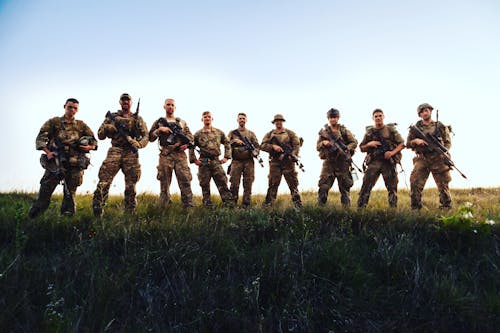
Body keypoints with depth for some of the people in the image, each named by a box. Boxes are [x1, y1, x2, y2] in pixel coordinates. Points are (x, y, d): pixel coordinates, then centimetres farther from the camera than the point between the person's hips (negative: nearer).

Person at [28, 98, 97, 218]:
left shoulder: (81, 125, 14)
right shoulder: (54, 122, 9)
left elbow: (94, 141, 16)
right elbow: (41, 137, 2)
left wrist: (90, 147, -6)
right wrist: (47, 151, -13)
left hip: (75, 165, 2)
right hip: (55, 163, -1)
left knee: (70, 195, 5)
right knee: (45, 191, -5)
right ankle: (32, 219, 3)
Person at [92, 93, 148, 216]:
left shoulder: (138, 119, 15)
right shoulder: (112, 116, 14)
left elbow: (146, 135, 7)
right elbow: (100, 135, 12)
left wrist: (138, 144, -14)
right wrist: (110, 127, -8)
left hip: (131, 154, 1)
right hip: (114, 152, -1)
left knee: (131, 187, 3)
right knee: (103, 183, -13)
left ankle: (129, 215, 10)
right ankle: (96, 213, -12)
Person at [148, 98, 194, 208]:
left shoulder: (182, 122, 20)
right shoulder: (159, 122, 15)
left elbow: (190, 136, 19)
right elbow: (151, 137, 9)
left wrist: (186, 144, -1)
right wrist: (159, 130, -6)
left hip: (180, 154, 1)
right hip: (165, 155, -1)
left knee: (185, 181, -8)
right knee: (164, 183, 0)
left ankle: (189, 207, -8)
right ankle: (164, 207, 5)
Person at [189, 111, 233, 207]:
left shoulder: (219, 132, 10)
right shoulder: (198, 134, 6)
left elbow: (227, 144, 16)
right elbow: (191, 148, 9)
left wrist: (226, 157, 6)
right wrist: (194, 160, -2)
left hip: (216, 161, 1)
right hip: (203, 163, 0)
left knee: (222, 183, -5)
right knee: (205, 185, 4)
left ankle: (228, 203, -2)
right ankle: (207, 205, 12)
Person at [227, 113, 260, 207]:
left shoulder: (251, 133, 15)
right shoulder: (232, 133, 13)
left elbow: (257, 146, 11)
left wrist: (255, 152, -9)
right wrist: (235, 141, -13)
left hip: (248, 161, 1)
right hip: (236, 161, -1)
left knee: (248, 184, 0)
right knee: (234, 184, -3)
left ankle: (246, 205, 5)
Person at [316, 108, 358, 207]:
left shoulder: (344, 131, 6)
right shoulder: (323, 132, 10)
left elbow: (354, 142, 3)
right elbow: (317, 147, 9)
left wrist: (345, 149, -13)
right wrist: (323, 143, -12)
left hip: (343, 163, -1)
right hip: (328, 163, 1)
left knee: (345, 188, 3)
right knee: (323, 187, -4)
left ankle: (346, 208, 10)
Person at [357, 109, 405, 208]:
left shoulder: (391, 129, 6)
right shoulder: (369, 132, 11)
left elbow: (402, 144, 4)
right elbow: (362, 148, 16)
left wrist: (392, 152, -13)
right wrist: (369, 144, -5)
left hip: (389, 162, -1)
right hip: (374, 162, 1)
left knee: (392, 188, 3)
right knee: (366, 186, -7)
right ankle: (360, 208, -5)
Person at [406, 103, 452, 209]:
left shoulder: (441, 126, 10)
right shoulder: (415, 127, 12)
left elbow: (448, 143, 10)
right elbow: (408, 143, 12)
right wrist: (416, 141, -8)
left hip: (438, 159, 0)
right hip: (422, 159, 0)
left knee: (443, 185, 2)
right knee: (415, 184, -10)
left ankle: (446, 208, 13)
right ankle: (415, 208, -1)